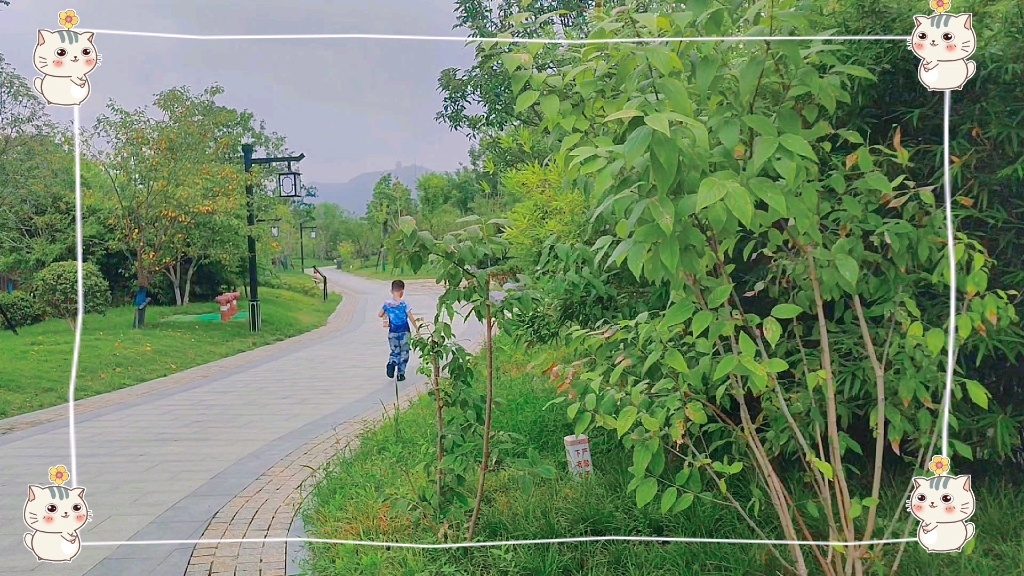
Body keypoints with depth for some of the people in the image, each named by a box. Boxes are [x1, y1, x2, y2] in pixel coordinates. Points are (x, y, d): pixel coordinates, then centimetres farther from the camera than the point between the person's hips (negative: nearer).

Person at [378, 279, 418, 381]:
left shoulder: (387, 304, -1)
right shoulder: (404, 304, -10)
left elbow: (379, 315, 9)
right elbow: (411, 318, -7)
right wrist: (417, 328, 3)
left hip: (393, 332, 3)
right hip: (404, 332, -3)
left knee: (395, 351, 13)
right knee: (404, 353, 10)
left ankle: (391, 362, -19)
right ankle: (401, 373, 7)